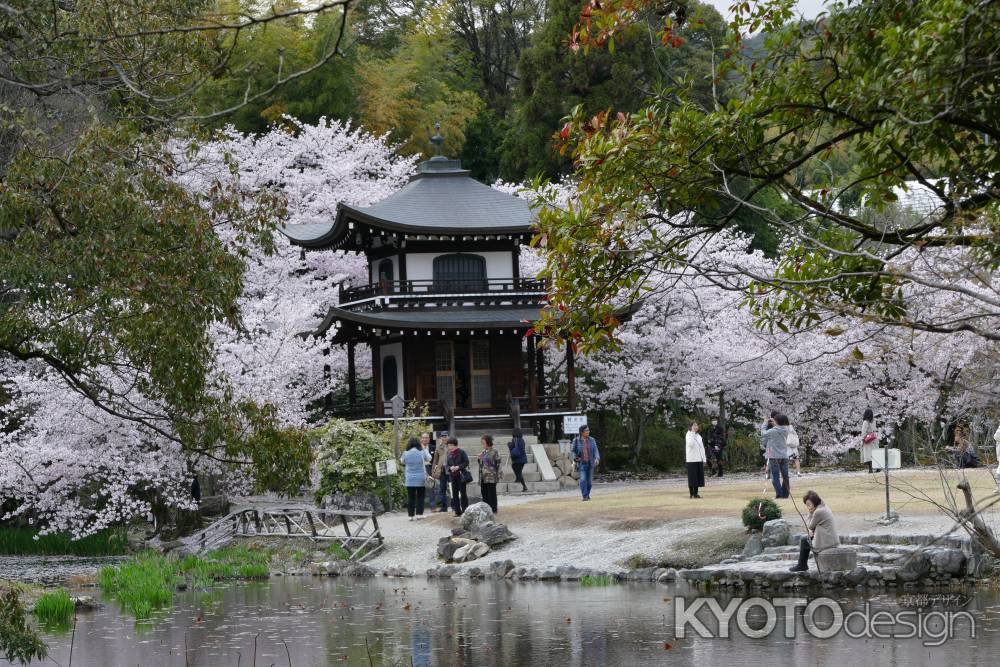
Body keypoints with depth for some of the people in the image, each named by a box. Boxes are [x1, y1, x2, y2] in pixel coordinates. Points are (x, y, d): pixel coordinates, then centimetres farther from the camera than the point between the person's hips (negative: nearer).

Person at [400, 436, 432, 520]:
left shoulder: (406, 453, -6)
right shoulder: (422, 452, -8)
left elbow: (402, 461, 12)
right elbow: (428, 459, 12)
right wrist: (425, 449, 23)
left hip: (409, 479, 1)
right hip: (421, 479, -1)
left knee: (410, 497, 5)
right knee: (420, 497, 8)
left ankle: (410, 515, 5)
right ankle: (419, 514, 5)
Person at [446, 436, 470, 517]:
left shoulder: (461, 452, -6)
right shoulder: (449, 454, 10)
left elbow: (466, 462, -8)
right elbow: (448, 465, 13)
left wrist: (458, 467, -18)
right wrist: (450, 468, -9)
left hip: (461, 475, -6)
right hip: (453, 476, 6)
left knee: (463, 493, -3)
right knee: (455, 494, 6)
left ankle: (465, 510, 2)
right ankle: (457, 511, 11)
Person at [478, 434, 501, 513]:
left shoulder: (494, 452, -5)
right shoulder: (482, 453, 13)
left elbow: (498, 464, -6)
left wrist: (498, 476, -11)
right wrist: (479, 478, 14)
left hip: (491, 477, -6)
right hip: (483, 477, 6)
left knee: (491, 494, -3)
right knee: (484, 494, 7)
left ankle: (493, 509, 3)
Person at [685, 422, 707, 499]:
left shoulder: (699, 436, 15)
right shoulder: (688, 436, -4)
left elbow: (702, 448, 17)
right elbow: (690, 443, -24)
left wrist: (704, 460, 11)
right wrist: (692, 433, -19)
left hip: (699, 460, 6)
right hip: (691, 460, -6)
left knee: (698, 477, 5)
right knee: (692, 477, -4)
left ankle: (696, 493, 12)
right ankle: (692, 494, -1)